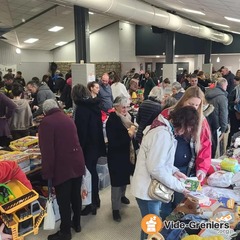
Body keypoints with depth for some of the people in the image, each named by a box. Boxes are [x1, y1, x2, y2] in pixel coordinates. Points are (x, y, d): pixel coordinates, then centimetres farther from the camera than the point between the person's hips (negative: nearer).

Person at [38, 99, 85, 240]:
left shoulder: (46, 122, -11)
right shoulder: (68, 119, 11)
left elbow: (47, 150, -17)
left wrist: (47, 172, -11)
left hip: (62, 167, -7)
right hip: (77, 163, 7)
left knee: (63, 201, 5)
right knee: (76, 195, 19)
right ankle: (76, 223, 34)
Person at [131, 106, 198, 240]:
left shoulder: (165, 129, 8)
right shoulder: (163, 134, -25)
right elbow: (155, 168, -28)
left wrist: (174, 171, 0)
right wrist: (179, 186, -19)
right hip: (148, 189, -10)